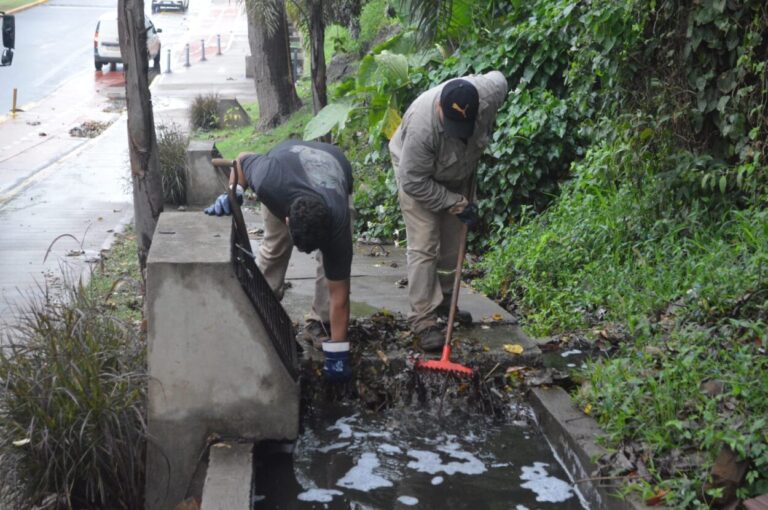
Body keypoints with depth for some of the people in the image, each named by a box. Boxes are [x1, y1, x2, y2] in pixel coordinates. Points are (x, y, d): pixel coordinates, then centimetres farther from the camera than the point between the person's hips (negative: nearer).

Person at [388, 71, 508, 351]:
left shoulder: (490, 92, -33)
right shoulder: (421, 126, -43)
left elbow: (499, 77, -4)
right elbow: (414, 183, -31)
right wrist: (455, 203, -25)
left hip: (458, 176, 5)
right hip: (418, 174, -5)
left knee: (453, 243, 15)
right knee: (423, 247, -13)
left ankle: (444, 301, 32)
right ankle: (423, 319, -9)